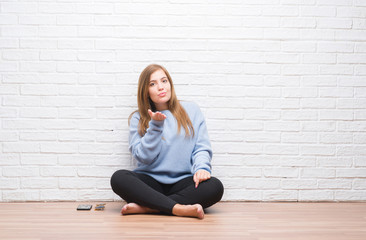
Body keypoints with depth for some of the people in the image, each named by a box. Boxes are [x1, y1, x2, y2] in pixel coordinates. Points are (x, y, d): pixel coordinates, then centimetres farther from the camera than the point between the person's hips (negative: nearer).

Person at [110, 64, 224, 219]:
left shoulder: (191, 110, 12)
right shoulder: (138, 118, 8)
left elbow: (202, 148, 6)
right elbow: (143, 157, -2)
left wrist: (201, 167, -14)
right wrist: (155, 126, -12)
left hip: (182, 181, 1)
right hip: (150, 181, 0)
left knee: (215, 187, -30)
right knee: (118, 178, -30)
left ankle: (146, 207, -28)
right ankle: (179, 209, -34)